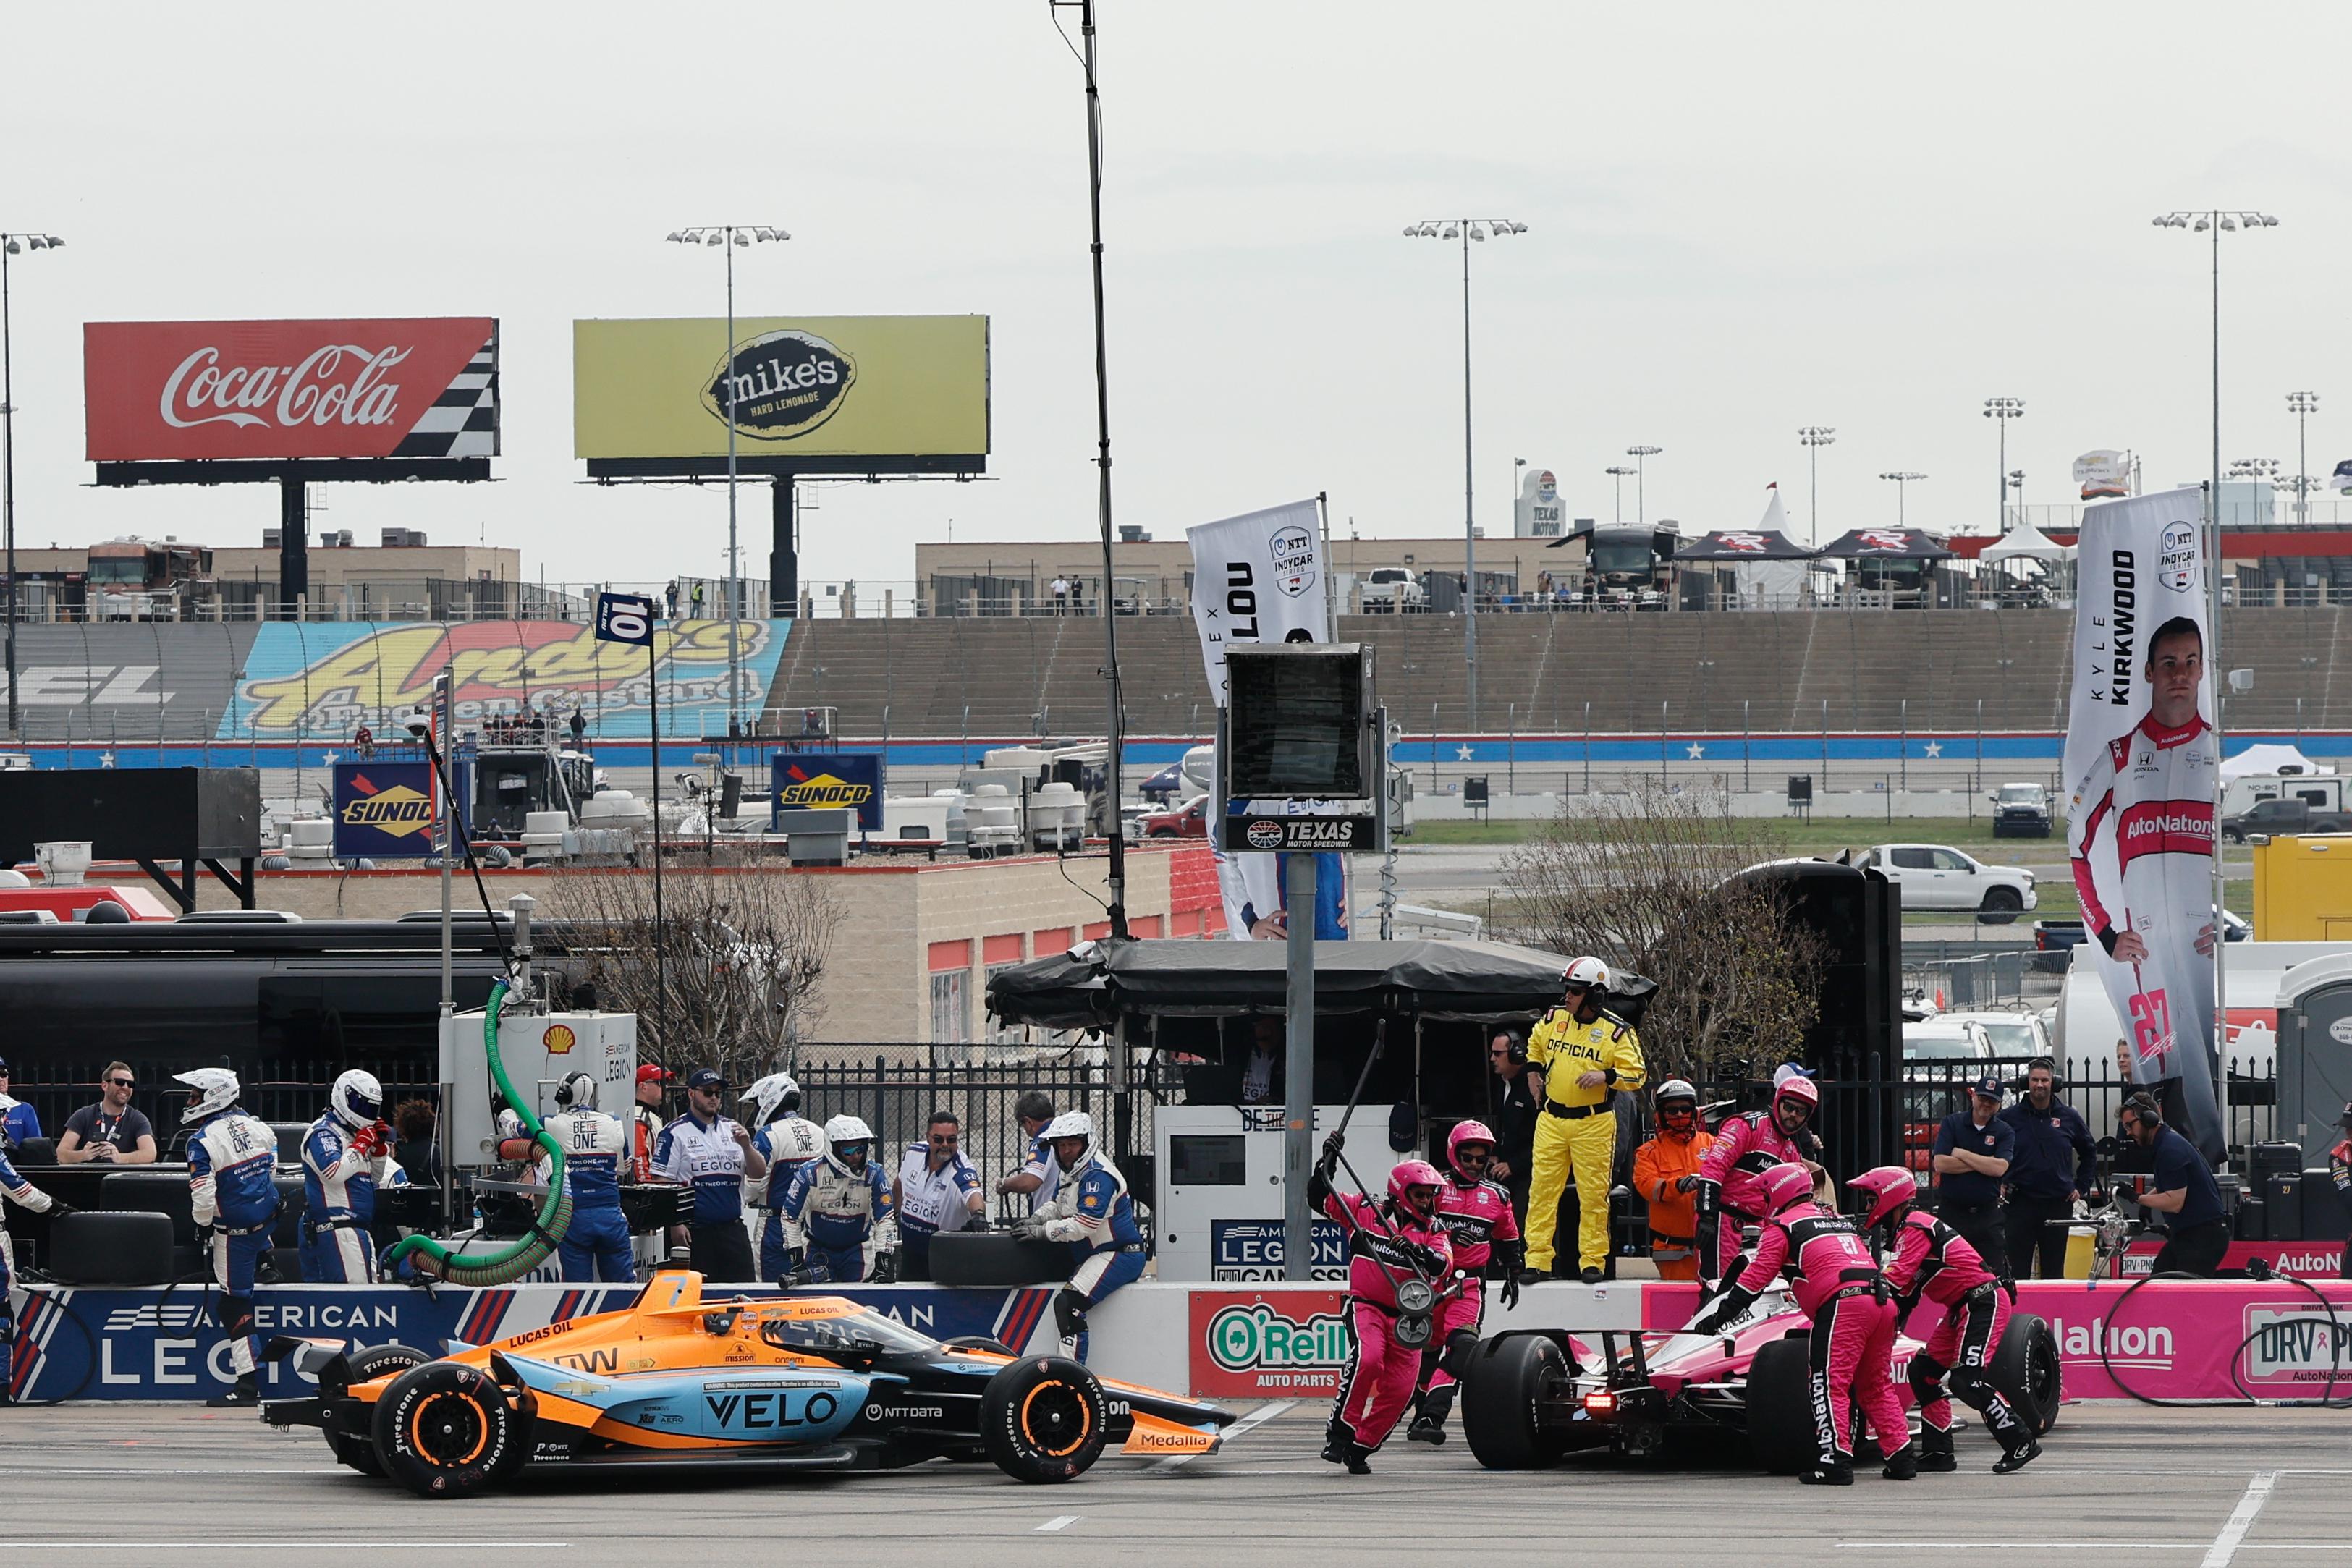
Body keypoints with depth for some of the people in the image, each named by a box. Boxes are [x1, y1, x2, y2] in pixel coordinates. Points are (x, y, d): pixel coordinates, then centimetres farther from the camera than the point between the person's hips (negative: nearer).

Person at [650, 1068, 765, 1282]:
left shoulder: (732, 1129, 15)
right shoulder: (675, 1133, -1)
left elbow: (759, 1174, 12)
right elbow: (663, 1183, -5)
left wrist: (746, 1146, -7)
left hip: (733, 1230, 5)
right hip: (695, 1232, -5)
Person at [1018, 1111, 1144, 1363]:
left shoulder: (1097, 1175, -19)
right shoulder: (1073, 1172, 14)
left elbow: (1085, 1224, -26)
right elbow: (1059, 1205, 25)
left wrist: (1043, 1231, -19)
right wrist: (1037, 1219, 4)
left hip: (1120, 1255, -11)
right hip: (1092, 1256, 11)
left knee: (1068, 1303, -23)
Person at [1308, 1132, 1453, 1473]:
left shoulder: (1432, 1229, 4)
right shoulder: (1365, 1211, 1)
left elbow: (1444, 1265, -13)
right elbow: (1319, 1199, 4)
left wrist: (1419, 1252, -33)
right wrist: (1328, 1162, -9)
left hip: (1407, 1314, 3)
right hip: (1366, 1305, -3)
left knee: (1399, 1390, -4)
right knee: (1368, 1356, -31)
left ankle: (1362, 1446, 14)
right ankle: (1340, 1430, -21)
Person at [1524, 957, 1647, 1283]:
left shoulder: (1616, 1032, -7)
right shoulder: (1553, 1019, 7)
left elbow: (1635, 1075, -8)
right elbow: (1535, 1047, 27)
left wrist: (1605, 1076, -22)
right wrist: (1534, 1071, 12)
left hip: (1594, 1124, -4)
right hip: (1552, 1120, 4)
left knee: (1593, 1195, 0)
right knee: (1542, 1189, 0)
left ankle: (1593, 1261, 8)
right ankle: (1537, 1260, 3)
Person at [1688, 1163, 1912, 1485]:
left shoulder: (1781, 1226, 8)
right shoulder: (1839, 1219, 30)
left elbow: (1755, 1278, 4)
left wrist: (1717, 1317, 8)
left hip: (1842, 1302, -7)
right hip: (1882, 1299, 7)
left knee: (1830, 1384, -6)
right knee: (1876, 1386, 17)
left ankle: (1835, 1460, -16)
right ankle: (1901, 1457, 15)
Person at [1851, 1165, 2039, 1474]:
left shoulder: (1915, 1228, -13)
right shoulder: (1910, 1229, 18)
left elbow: (1896, 1278, -23)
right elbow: (1907, 1290, 21)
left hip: (1983, 1303, -11)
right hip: (1963, 1308, 11)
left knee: (1965, 1379, -18)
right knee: (1924, 1371, 10)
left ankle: (2021, 1443, -13)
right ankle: (1937, 1452, 12)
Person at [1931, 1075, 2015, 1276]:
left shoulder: (2005, 1132, 5)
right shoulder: (1952, 1123, 4)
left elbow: (2000, 1168, -12)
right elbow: (1940, 1163, -9)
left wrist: (1961, 1154, -8)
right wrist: (1983, 1164, -9)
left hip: (1987, 1213, 0)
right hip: (1951, 1212, 0)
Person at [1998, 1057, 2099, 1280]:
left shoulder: (2070, 1118, 5)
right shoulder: (2010, 1117, 0)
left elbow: (2089, 1153, 19)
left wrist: (2081, 1187, 12)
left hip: (2059, 1203, 2)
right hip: (2020, 1203, -2)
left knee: (2054, 1270, 7)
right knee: (2017, 1270, -2)